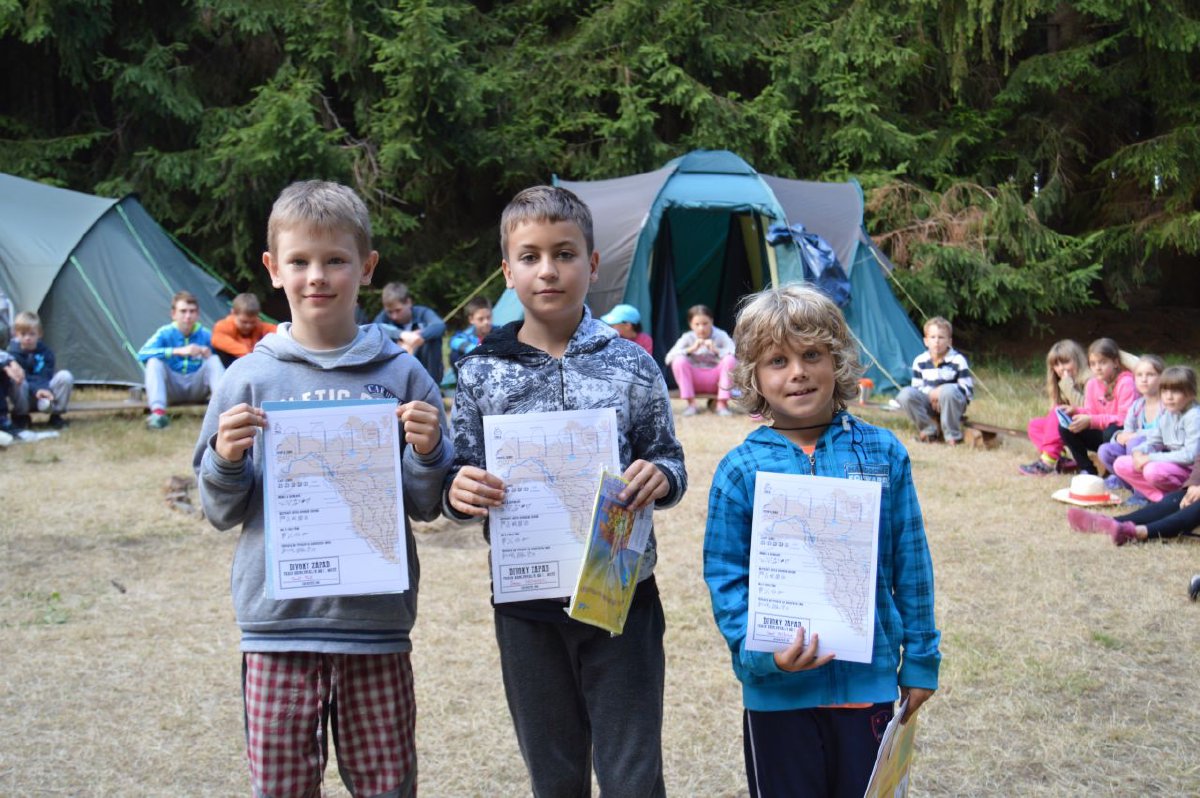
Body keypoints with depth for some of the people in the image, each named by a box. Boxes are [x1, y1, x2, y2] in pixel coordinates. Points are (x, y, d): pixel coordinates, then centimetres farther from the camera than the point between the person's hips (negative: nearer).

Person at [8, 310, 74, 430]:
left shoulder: (46, 352, -7)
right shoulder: (13, 353, -13)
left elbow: (45, 376, -15)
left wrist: (44, 390, -37)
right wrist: (36, 390, -39)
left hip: (45, 390, 2)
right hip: (25, 398, -2)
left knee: (65, 376, -24)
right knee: (19, 382, -37)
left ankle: (56, 415, -8)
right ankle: (20, 417, -10)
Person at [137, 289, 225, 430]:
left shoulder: (205, 335, -3)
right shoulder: (165, 333, -8)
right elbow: (142, 354, -26)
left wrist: (209, 355, -24)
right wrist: (178, 351, -36)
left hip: (196, 389, 1)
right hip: (172, 389, -1)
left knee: (214, 360, -22)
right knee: (154, 362, -26)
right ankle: (158, 412, -41)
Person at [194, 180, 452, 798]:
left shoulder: (401, 374, 1)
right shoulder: (250, 377, 2)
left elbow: (426, 507, 4)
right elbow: (221, 512, 6)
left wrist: (428, 452, -15)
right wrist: (225, 461, -13)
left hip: (377, 627, 0)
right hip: (278, 628, 1)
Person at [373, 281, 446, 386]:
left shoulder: (422, 313, -14)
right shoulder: (386, 316, -8)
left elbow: (440, 326, -36)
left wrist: (417, 339, -53)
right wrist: (402, 335, -45)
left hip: (425, 371, -1)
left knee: (433, 337, -27)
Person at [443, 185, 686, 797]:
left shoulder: (631, 364, -2)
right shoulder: (481, 372, 0)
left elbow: (669, 462, 5)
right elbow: (459, 479, 5)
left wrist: (661, 477, -17)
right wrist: (458, 491, -18)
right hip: (526, 606, 2)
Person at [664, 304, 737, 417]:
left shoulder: (721, 336, -6)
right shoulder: (687, 338, -5)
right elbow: (669, 358, -18)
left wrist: (716, 350, -31)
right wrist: (691, 349, -28)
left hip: (715, 380, 0)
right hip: (695, 380, 1)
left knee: (730, 359, -28)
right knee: (679, 361, -26)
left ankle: (722, 403, -19)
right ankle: (691, 404, -17)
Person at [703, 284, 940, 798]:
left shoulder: (883, 453, -2)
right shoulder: (741, 470, -6)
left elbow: (911, 565, 4)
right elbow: (725, 578, -5)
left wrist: (920, 659, 7)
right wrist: (760, 652, -19)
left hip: (868, 679, 1)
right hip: (779, 688, -1)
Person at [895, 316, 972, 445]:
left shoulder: (958, 360, -10)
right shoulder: (920, 361, -1)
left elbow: (968, 389, -9)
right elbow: (916, 387, 7)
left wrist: (941, 391, -22)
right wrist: (929, 393, -16)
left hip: (953, 402, -3)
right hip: (928, 401, 3)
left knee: (948, 391, -39)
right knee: (905, 394, -24)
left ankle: (952, 435, -21)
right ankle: (929, 430, -10)